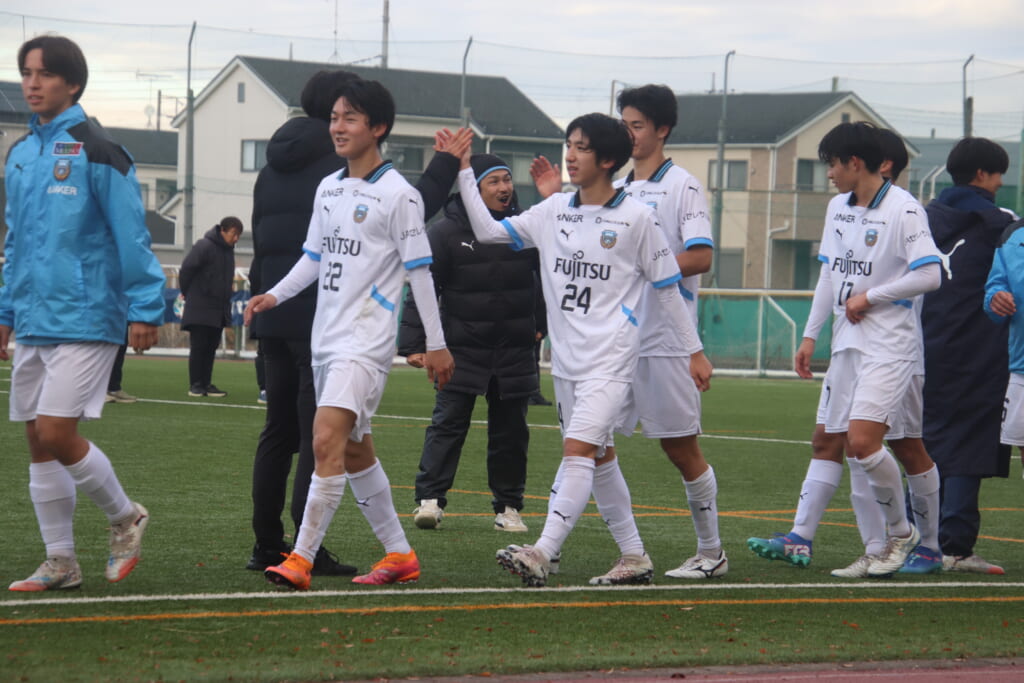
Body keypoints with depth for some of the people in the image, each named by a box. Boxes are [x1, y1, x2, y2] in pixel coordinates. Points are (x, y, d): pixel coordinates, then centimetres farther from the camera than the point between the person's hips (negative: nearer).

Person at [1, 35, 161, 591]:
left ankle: (124, 517, 10)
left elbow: (130, 234, -10)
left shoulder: (94, 152, -8)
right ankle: (59, 562, 15)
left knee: (57, 434, -13)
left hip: (84, 319, -7)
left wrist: (145, 308, -13)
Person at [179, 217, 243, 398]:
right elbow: (186, 270, -11)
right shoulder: (204, 247, -14)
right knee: (198, 347, -3)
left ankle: (206, 384, 13)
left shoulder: (228, 250, 10)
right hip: (200, 309, -7)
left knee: (211, 347, 8)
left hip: (219, 311, 7)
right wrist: (188, 293, -1)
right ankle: (195, 385, 1)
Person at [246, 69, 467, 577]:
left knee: (278, 430, 13)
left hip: (275, 319, 8)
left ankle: (267, 544, 14)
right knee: (320, 434, -6)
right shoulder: (344, 166, -10)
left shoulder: (274, 169, 14)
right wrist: (446, 163, 0)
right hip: (326, 320, -8)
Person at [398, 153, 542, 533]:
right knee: (448, 422, -7)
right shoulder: (446, 232, -4)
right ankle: (430, 499, -5)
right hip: (462, 348, -3)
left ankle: (508, 506, 14)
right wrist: (413, 343, -10)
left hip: (514, 351, 3)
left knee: (510, 429, 7)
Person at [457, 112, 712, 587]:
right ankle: (635, 557, 25)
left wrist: (694, 351, 4)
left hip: (610, 361, -6)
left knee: (578, 452, -19)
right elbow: (489, 231, 10)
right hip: (565, 359, 7)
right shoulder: (554, 210, 9)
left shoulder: (636, 218, -5)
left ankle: (542, 555, -30)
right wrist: (463, 171, 3)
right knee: (600, 458, 13)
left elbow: (667, 288, 1)